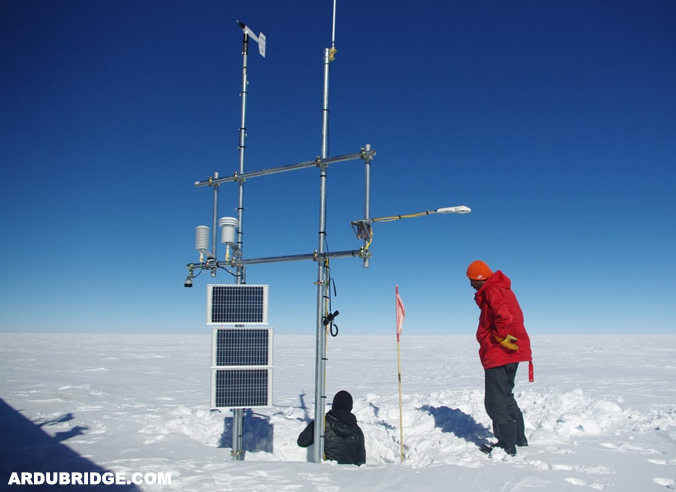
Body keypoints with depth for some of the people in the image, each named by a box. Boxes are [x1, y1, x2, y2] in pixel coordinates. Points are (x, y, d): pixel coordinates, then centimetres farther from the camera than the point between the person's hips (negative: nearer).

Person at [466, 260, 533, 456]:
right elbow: (514, 316, 21)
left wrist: (501, 337, -18)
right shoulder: (503, 289, 16)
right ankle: (519, 437, 31)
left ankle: (507, 445, 5)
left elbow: (504, 316, -32)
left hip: (499, 354, -11)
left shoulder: (491, 292, -16)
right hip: (511, 353, 11)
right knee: (505, 396, 22)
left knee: (495, 401, -2)